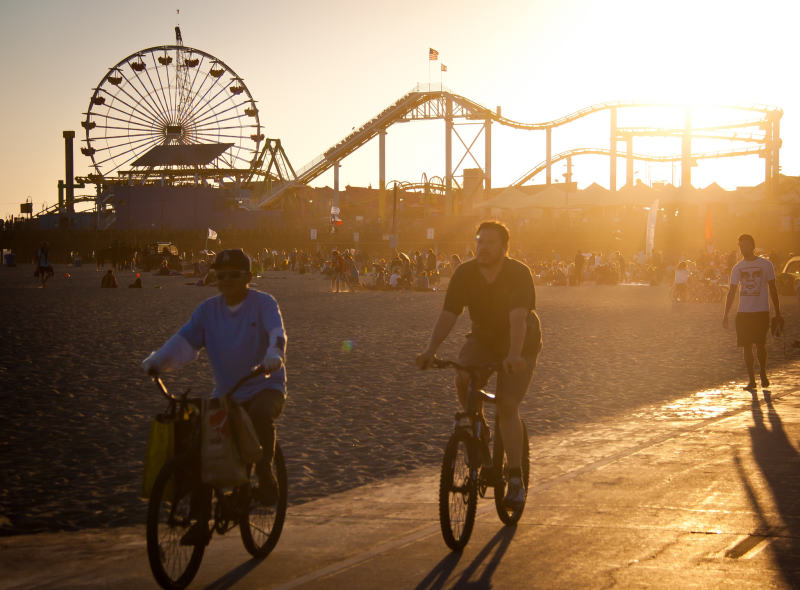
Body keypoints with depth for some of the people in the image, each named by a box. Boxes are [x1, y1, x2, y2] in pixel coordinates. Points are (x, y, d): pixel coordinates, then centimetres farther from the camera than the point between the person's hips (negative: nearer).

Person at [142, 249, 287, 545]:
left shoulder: (263, 303, -6)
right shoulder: (208, 309, 6)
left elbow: (277, 331, -23)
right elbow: (186, 339, -2)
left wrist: (274, 355, -45)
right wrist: (158, 359, -21)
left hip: (265, 386, -4)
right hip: (226, 392, 4)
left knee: (260, 414, -38)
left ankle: (265, 475, -14)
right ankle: (200, 521, -2)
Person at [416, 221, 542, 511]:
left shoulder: (519, 274, -23)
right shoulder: (465, 274, -13)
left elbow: (518, 318, -36)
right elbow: (448, 315, -19)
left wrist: (514, 355, -52)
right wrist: (430, 350, -34)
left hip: (520, 344, -4)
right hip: (483, 339, 4)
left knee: (507, 407, -16)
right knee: (462, 380, -26)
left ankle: (516, 481, -9)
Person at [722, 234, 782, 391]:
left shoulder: (766, 264, 1)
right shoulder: (738, 268, 9)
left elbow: (772, 289, 5)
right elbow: (731, 292, 11)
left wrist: (778, 313, 2)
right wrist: (726, 315, 4)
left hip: (762, 311, -3)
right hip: (743, 313, 3)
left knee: (760, 344, -8)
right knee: (747, 346, 1)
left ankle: (763, 373, 15)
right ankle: (751, 380, 9)